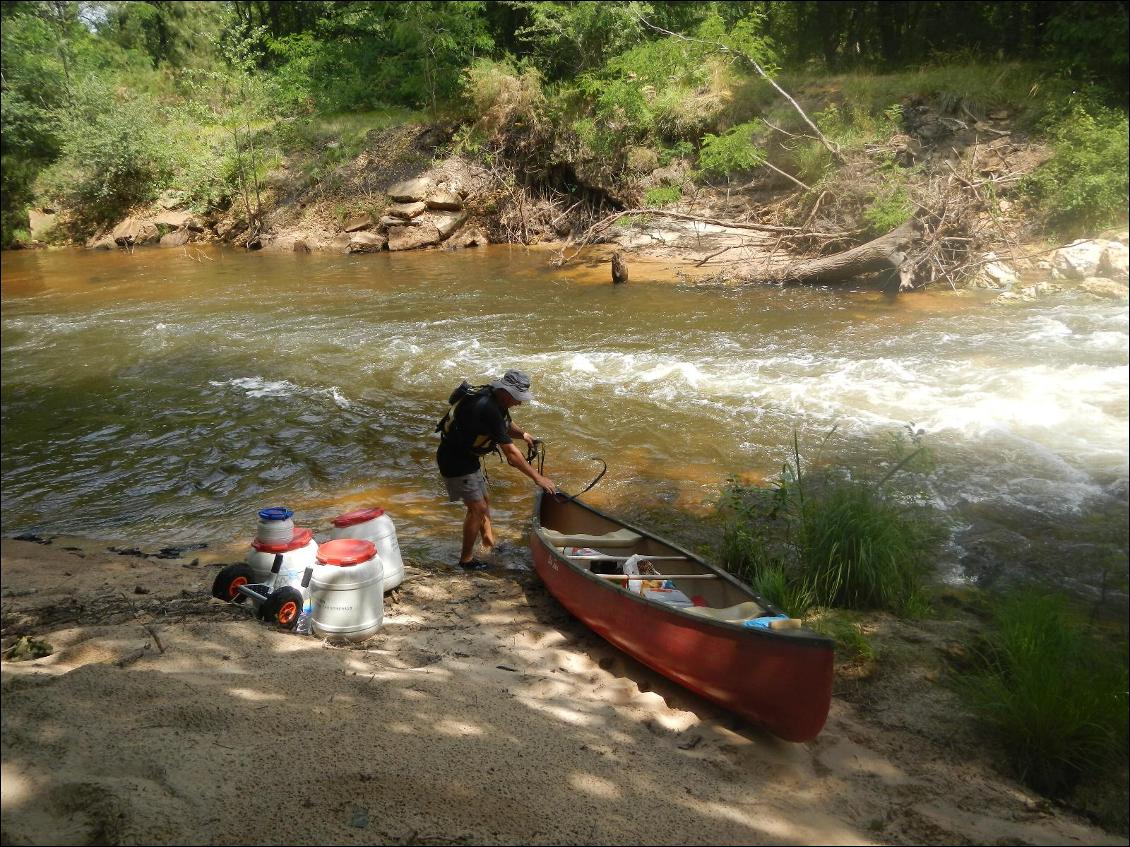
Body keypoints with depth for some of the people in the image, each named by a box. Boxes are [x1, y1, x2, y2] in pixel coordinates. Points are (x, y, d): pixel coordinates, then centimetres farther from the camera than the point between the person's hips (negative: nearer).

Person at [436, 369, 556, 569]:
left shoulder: (496, 400, -1)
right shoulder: (488, 408, -31)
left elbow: (507, 425, 20)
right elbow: (510, 452, -30)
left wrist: (523, 434, -3)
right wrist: (537, 478, -25)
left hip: (467, 455, 10)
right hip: (454, 460, -10)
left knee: (484, 500, 18)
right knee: (477, 508, -5)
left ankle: (489, 545, 32)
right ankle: (466, 559, 9)